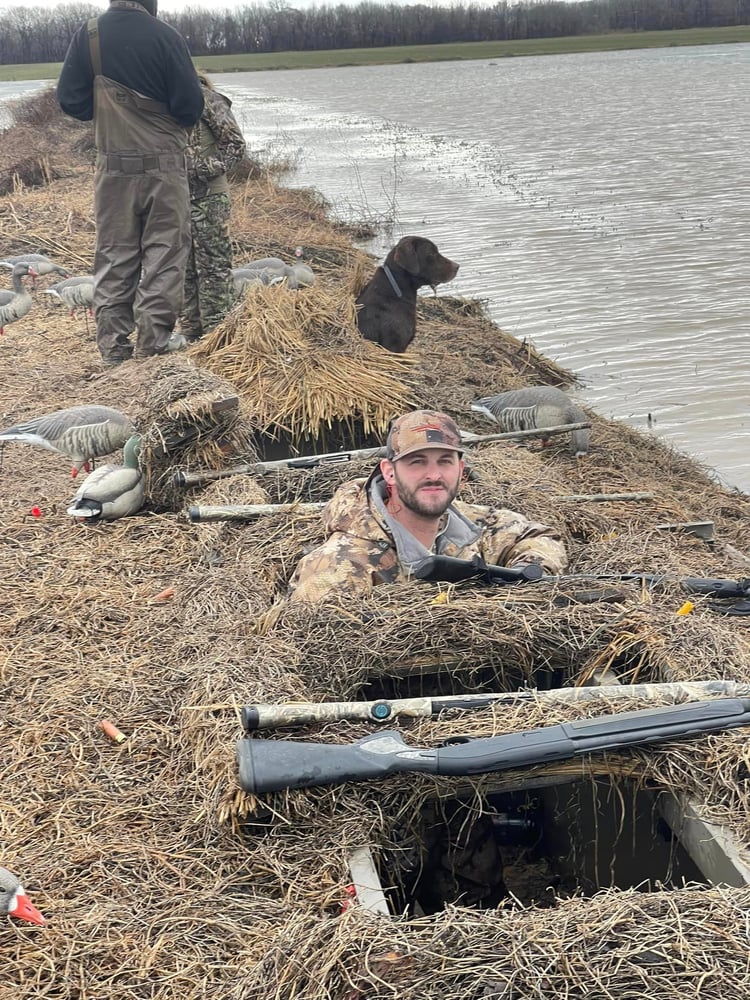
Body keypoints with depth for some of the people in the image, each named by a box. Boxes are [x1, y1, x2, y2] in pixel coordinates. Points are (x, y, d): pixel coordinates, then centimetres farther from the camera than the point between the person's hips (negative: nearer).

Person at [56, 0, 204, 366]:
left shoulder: (88, 35, -1)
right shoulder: (166, 37, -9)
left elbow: (70, 100, 0)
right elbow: (190, 105, -9)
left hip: (114, 166, 3)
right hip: (164, 164, -3)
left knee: (114, 256, 10)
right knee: (164, 254, 4)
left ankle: (113, 345, 10)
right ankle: (153, 344, 1)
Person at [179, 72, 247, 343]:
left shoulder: (204, 98, -7)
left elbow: (235, 144, -7)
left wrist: (206, 169, -16)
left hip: (207, 197, -7)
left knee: (213, 265, -3)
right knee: (183, 268, 10)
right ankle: (190, 330, 17)